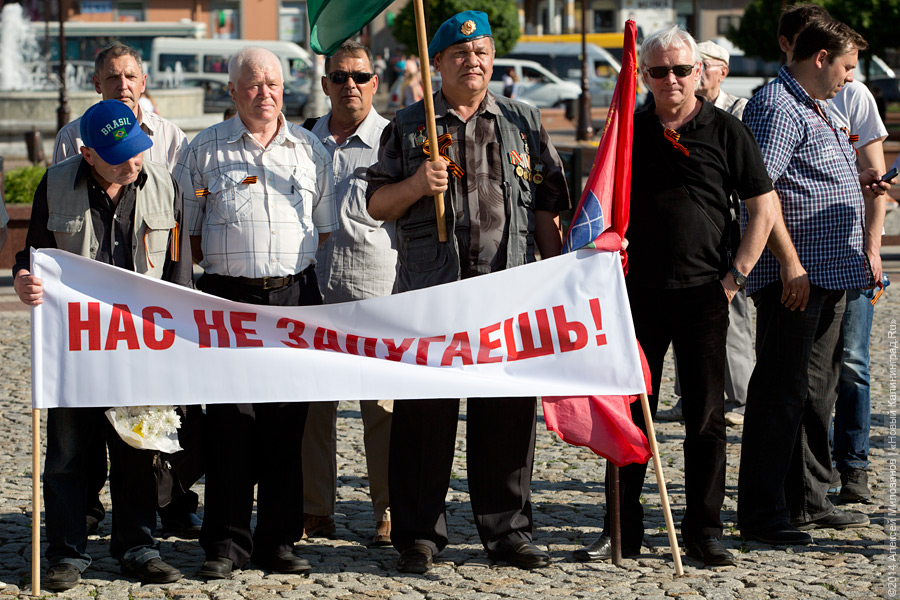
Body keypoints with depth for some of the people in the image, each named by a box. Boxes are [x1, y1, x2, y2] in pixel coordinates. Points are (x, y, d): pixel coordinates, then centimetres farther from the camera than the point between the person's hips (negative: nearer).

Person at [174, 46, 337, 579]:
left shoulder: (311, 149, 13)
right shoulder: (206, 149, 8)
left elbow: (327, 226, 18)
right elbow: (187, 227, 11)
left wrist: (300, 264, 7)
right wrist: (222, 260, 2)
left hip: (295, 296, 2)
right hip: (228, 296, -2)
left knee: (287, 420, 2)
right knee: (231, 419, -6)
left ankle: (279, 540, 9)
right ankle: (227, 541, 0)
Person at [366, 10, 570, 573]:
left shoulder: (524, 122, 13)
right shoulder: (409, 126, 9)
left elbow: (545, 207, 13)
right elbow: (378, 204, 9)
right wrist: (417, 184, -10)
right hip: (429, 290, -1)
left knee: (508, 410, 3)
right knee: (424, 411, 0)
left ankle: (508, 528, 13)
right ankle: (420, 533, 8)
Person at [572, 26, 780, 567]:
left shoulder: (725, 131, 1)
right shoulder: (629, 131, 8)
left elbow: (765, 208, 3)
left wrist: (736, 274, -3)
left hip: (703, 294, -2)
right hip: (639, 293, 2)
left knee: (706, 415, 2)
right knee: (630, 412, 5)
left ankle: (705, 530, 11)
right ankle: (623, 529, 13)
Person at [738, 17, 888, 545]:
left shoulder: (814, 110, 21)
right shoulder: (776, 108, -12)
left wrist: (857, 184, 14)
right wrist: (790, 261, -24)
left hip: (830, 273, 11)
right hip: (795, 276, -11)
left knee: (818, 389, 15)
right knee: (781, 392, -7)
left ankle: (809, 501, 24)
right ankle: (762, 514, -4)